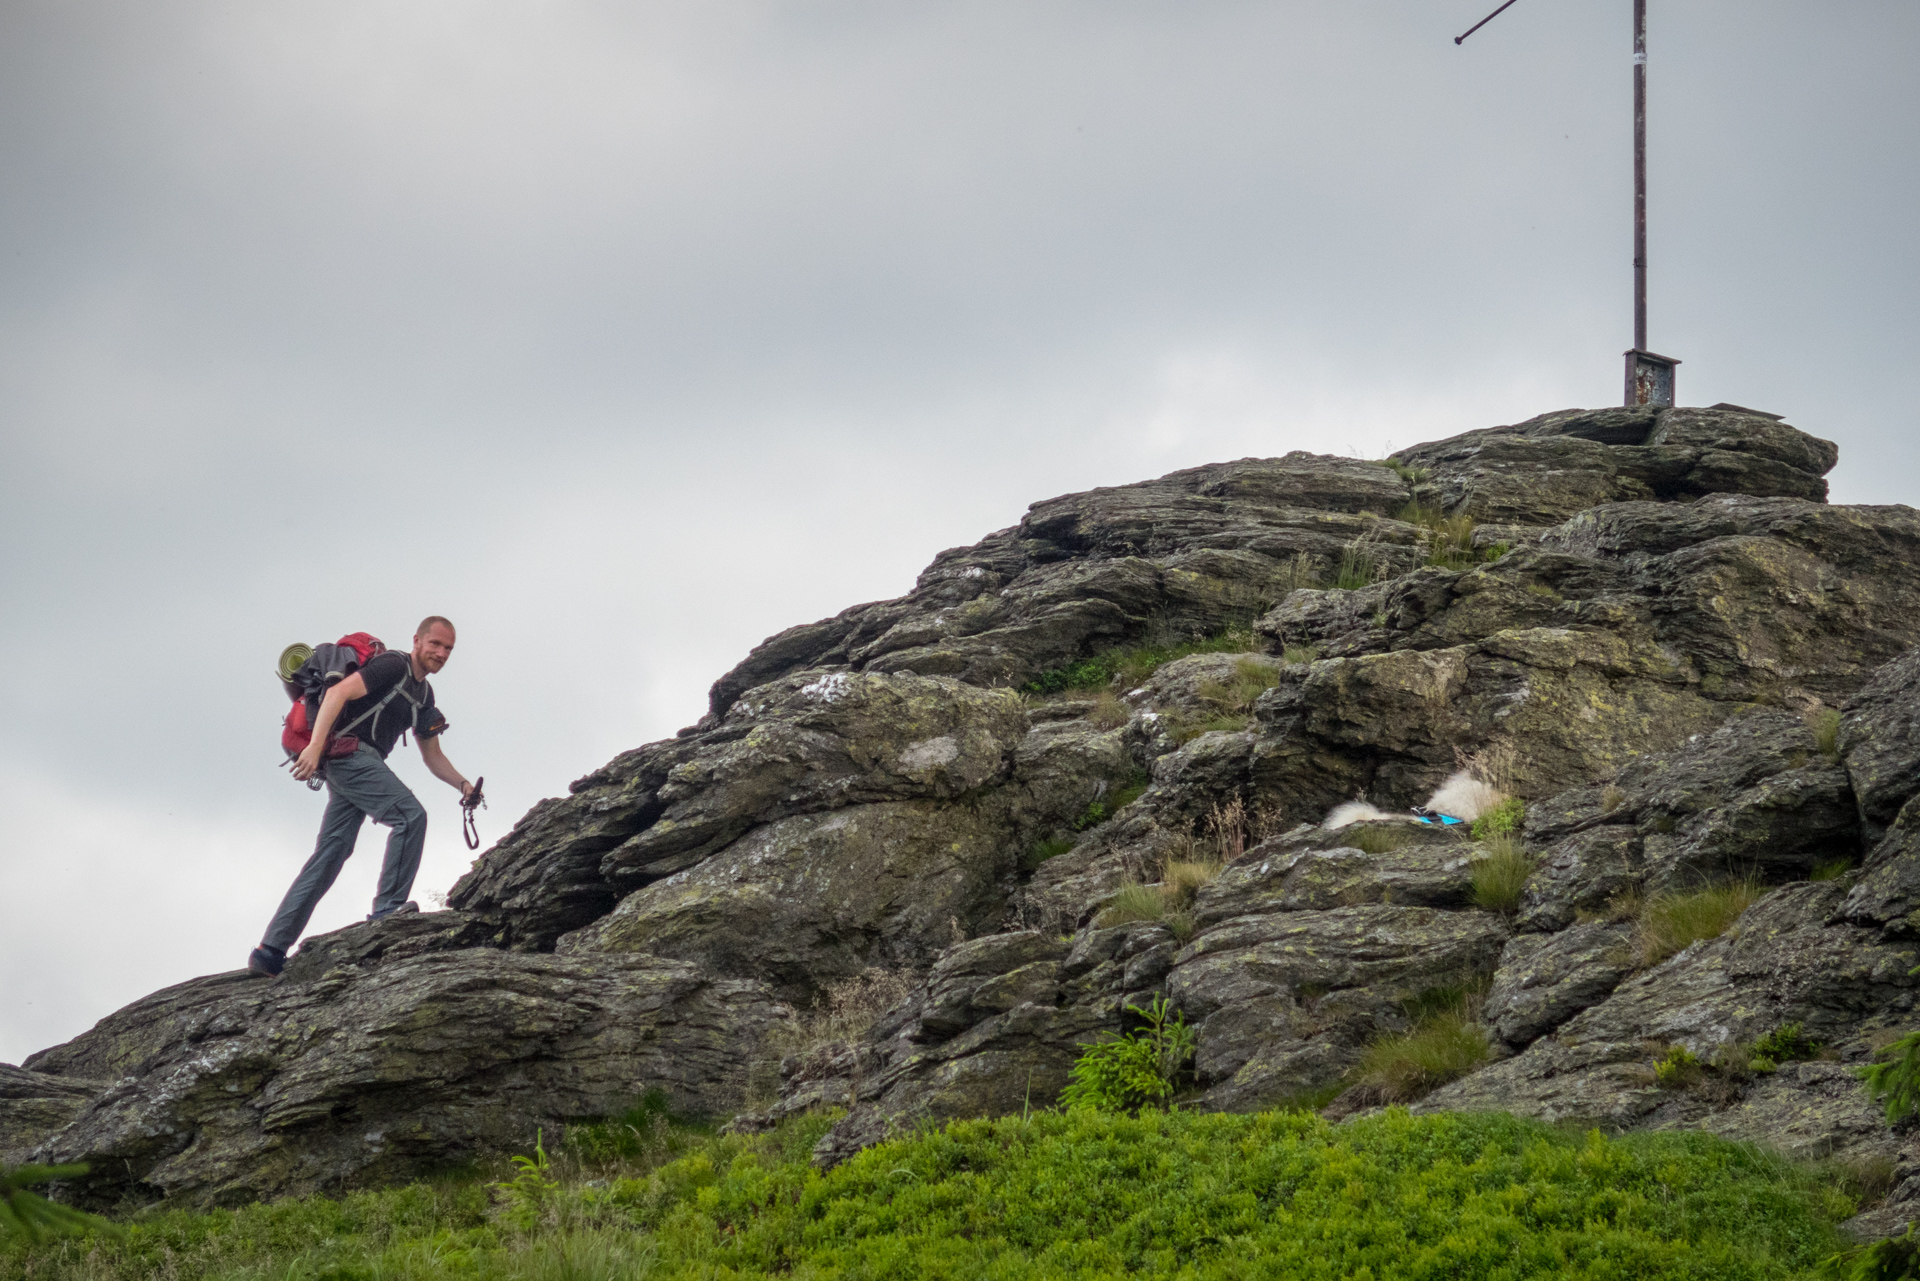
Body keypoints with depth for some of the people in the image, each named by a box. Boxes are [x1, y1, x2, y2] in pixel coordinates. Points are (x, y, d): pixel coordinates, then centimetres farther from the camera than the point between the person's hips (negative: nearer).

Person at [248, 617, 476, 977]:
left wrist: (463, 785, 8)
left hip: (361, 764, 9)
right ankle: (388, 907, -19)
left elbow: (432, 756, 26)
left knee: (330, 856, 3)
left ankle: (271, 951, 0)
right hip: (349, 753, -9)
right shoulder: (394, 667, -7)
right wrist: (315, 746, -30)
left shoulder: (423, 693, 22)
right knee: (410, 815, -18)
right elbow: (339, 692, -19)